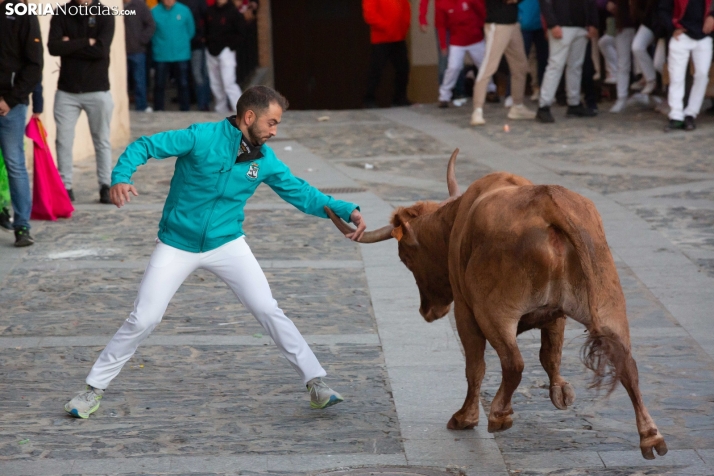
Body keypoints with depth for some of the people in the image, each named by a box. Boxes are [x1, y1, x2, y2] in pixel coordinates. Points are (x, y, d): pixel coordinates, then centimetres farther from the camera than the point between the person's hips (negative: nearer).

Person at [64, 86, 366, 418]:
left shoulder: (265, 160, -3)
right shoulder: (203, 138, -17)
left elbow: (302, 194, 3)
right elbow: (144, 146, -16)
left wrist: (347, 211, -10)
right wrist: (121, 177, -35)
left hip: (226, 244, 3)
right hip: (177, 245, -3)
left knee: (268, 310, -7)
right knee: (143, 320, -4)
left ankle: (315, 382, 2)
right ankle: (95, 389, 11)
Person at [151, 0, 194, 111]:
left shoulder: (184, 10, -3)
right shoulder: (154, 12, -6)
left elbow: (191, 30, 8)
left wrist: (182, 43, 8)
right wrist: (160, 45, 5)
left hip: (181, 55, 1)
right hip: (161, 55, 0)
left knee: (183, 84, 4)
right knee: (159, 84, 3)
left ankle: (185, 110, 14)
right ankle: (158, 111, 15)